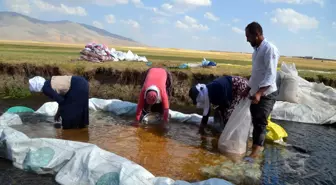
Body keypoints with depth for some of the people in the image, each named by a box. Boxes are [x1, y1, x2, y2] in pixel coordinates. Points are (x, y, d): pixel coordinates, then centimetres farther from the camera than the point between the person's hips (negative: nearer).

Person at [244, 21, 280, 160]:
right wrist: (248, 89, 23)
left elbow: (271, 75, -23)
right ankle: (257, 146, 25)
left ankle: (255, 152, -2)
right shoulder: (256, 50, 12)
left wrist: (259, 93, -32)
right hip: (256, 93, 9)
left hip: (266, 94, -9)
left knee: (260, 122, -7)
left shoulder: (270, 49, -16)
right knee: (255, 121, 13)